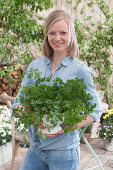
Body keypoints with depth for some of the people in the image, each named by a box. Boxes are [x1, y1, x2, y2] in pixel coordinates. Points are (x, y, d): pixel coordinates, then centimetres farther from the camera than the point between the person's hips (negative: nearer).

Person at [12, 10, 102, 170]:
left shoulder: (80, 70, -7)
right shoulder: (35, 65, 6)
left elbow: (95, 111, -4)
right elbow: (19, 102, 8)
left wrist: (67, 127, -18)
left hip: (63, 150, -3)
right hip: (35, 148, 4)